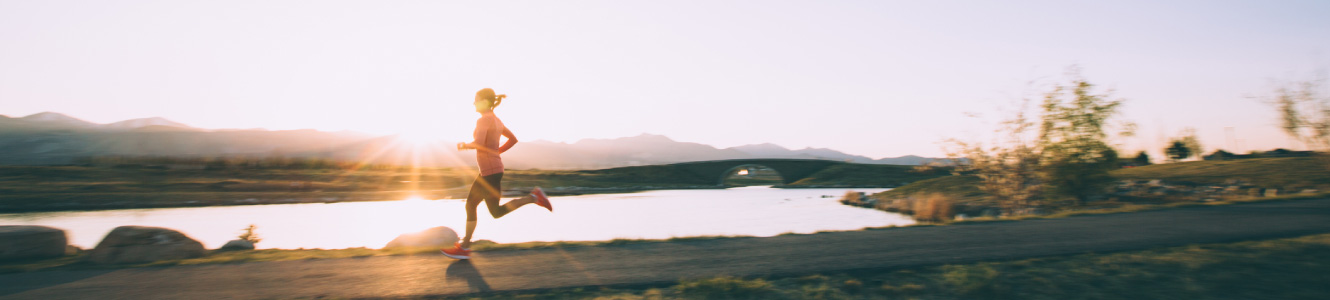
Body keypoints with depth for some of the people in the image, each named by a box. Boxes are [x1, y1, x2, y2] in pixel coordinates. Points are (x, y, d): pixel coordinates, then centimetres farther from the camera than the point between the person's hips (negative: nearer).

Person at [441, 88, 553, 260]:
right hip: (490, 170, 10)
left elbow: (479, 144, -28)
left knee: (496, 212, -3)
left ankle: (534, 197, -6)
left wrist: (465, 145, -7)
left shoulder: (483, 119, -15)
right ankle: (464, 246, 15)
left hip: (490, 171, -10)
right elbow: (513, 139, 20)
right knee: (470, 205, 12)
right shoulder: (496, 120, 13)